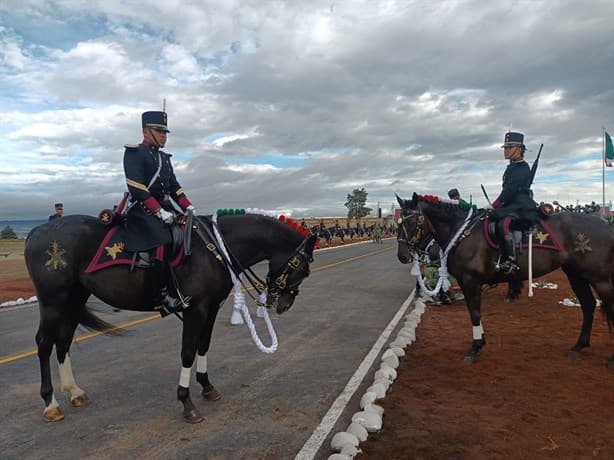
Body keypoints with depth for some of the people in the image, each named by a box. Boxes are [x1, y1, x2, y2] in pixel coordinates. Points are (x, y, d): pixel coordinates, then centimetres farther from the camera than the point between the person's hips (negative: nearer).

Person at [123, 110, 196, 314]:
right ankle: (164, 295, -20)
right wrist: (159, 211, -20)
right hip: (143, 210, -8)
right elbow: (137, 188, -14)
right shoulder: (134, 153, -3)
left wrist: (188, 207, 5)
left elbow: (174, 186, 20)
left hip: (165, 208, 9)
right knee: (161, 244, -27)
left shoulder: (164, 158, 21)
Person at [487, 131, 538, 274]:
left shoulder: (523, 168, -10)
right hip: (511, 206, 11)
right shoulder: (511, 167, 19)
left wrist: (494, 205, -19)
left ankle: (510, 261, -31)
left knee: (503, 224, -33)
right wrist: (495, 206, 7)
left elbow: (510, 190, -18)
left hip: (522, 208, -11)